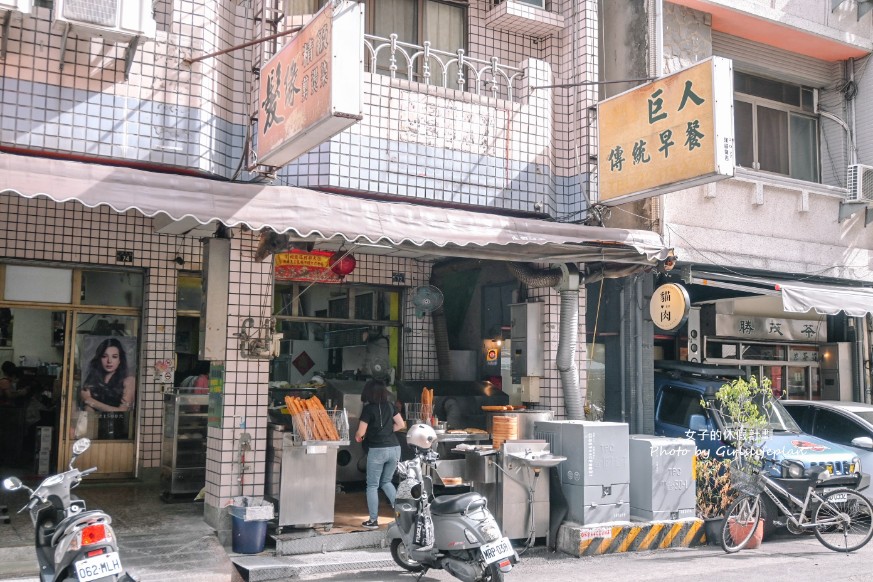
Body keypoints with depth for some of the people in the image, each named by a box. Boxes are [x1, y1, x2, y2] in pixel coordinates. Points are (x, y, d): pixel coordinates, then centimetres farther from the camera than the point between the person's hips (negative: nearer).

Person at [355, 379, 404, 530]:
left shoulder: (368, 409, -8)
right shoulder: (389, 406, 7)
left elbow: (360, 433, -8)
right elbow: (401, 424, 11)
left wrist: (358, 436, 13)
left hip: (377, 450, -5)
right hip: (394, 448, 5)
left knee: (372, 485, 8)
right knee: (386, 482, 22)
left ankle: (373, 521, 10)